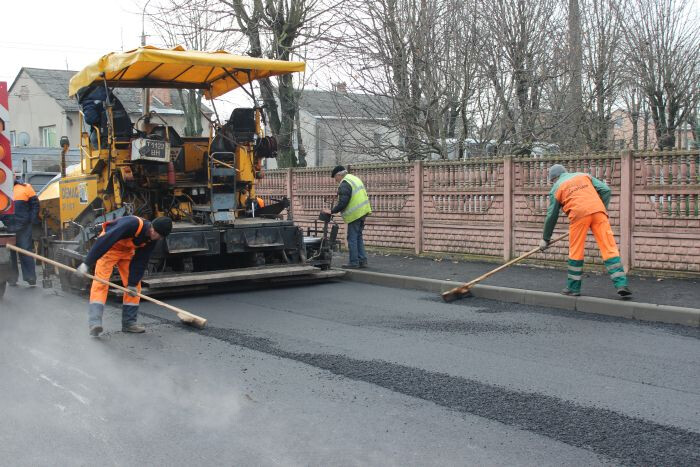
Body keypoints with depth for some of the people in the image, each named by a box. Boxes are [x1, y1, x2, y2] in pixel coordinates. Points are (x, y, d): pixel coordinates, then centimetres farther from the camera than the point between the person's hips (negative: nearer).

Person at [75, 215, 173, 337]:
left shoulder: (152, 239, -15)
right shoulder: (132, 224, -38)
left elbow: (141, 261, -7)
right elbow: (104, 241, -38)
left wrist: (133, 283, -11)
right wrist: (87, 263, -39)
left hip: (127, 251, 7)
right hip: (108, 248, -7)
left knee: (135, 285, 1)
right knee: (100, 283, -18)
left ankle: (129, 322, 9)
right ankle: (94, 322, -25)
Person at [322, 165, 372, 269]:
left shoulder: (344, 185, -15)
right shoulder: (354, 178, 16)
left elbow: (342, 203, -21)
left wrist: (332, 211, -11)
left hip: (354, 214, -10)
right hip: (362, 212, 10)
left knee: (352, 238, -2)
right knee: (359, 237, 16)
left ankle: (354, 262, 1)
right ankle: (362, 260, 17)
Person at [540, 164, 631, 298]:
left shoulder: (556, 188, 18)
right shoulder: (584, 176, 26)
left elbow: (552, 216, 18)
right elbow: (605, 190, 13)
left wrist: (545, 239, 25)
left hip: (579, 215, -2)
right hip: (598, 211, 3)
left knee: (575, 251, 10)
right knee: (610, 248, 1)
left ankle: (573, 288, 17)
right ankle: (621, 285, -5)